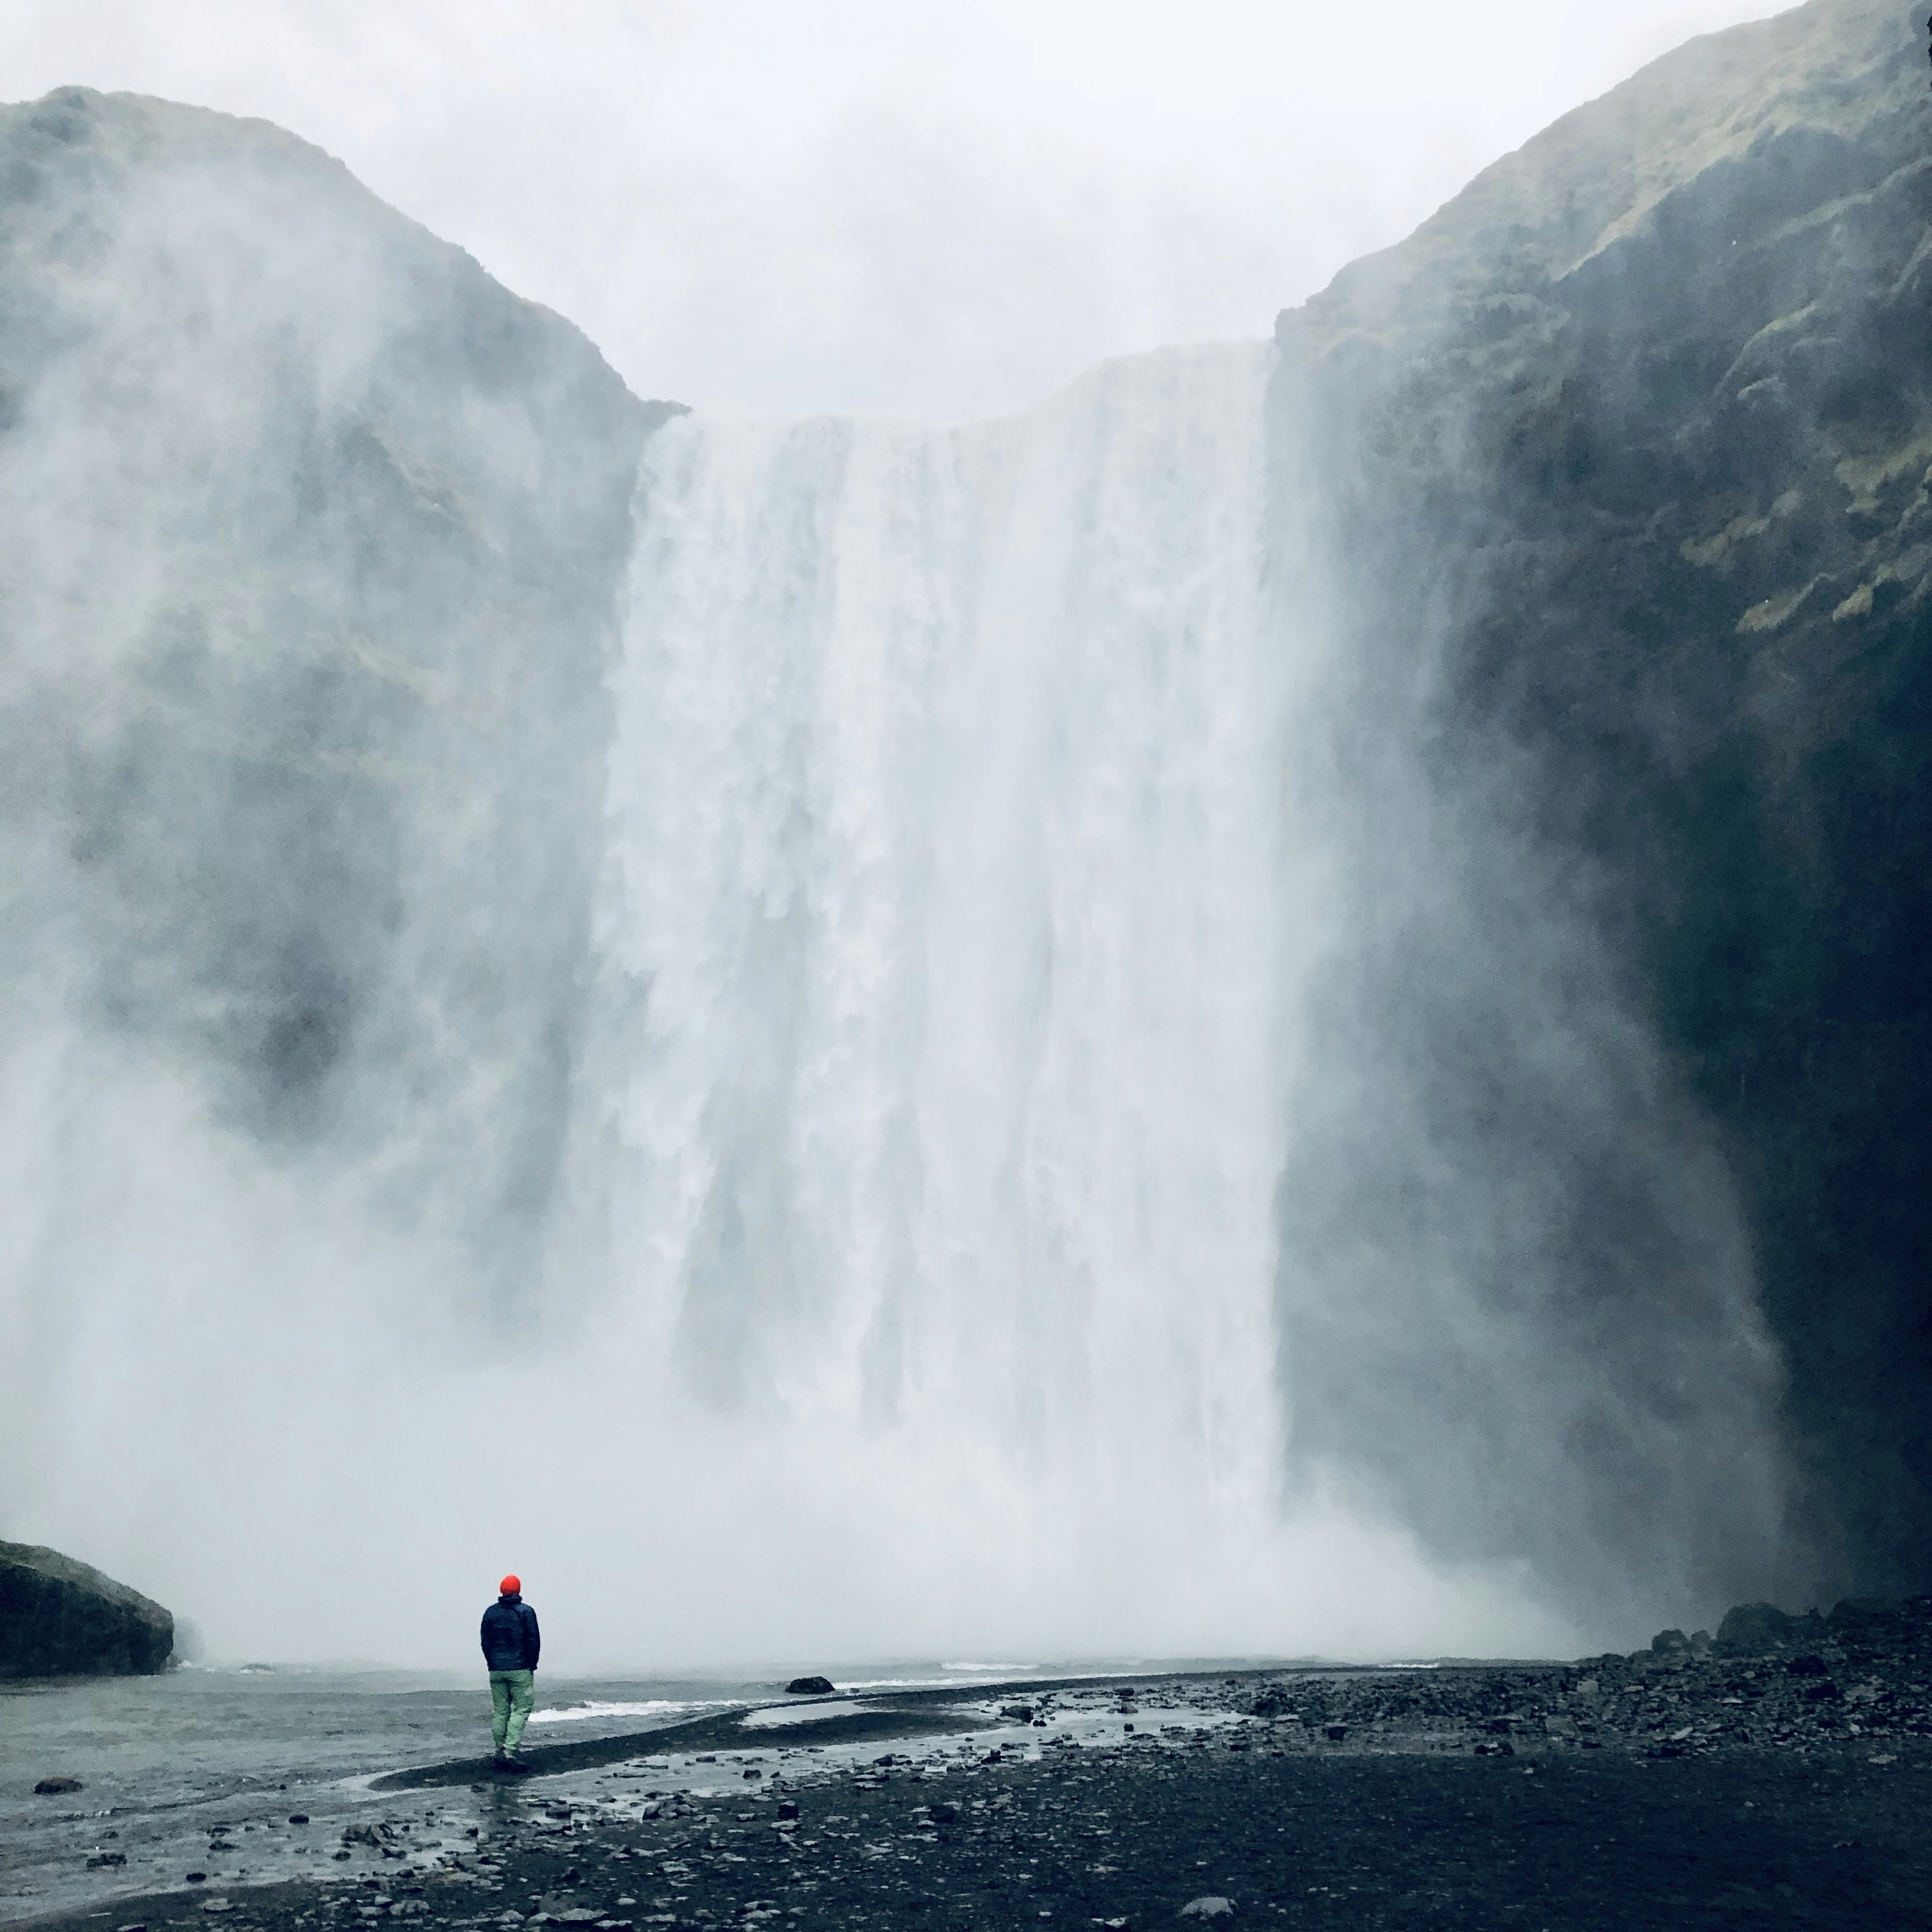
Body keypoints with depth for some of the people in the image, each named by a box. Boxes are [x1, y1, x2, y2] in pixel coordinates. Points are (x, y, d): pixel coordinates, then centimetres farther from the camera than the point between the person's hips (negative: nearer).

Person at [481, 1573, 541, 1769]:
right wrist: (532, 1665, 5)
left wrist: (493, 1664, 16)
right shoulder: (525, 1612, -5)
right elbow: (534, 1641, -6)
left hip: (496, 1671, 4)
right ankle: (510, 1752, -14)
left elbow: (485, 1642, 10)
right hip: (520, 1670, -4)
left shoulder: (490, 1612, 7)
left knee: (501, 1712, 11)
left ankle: (500, 1751, 11)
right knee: (522, 1709, -2)